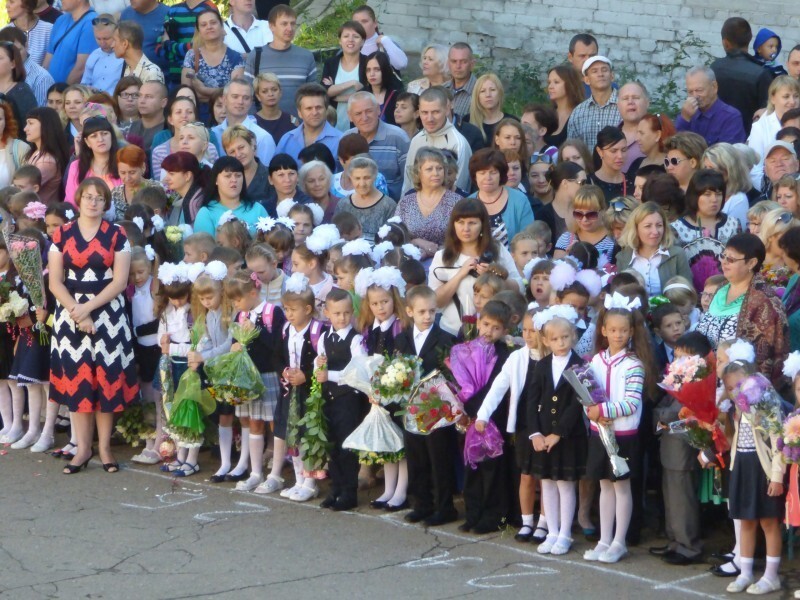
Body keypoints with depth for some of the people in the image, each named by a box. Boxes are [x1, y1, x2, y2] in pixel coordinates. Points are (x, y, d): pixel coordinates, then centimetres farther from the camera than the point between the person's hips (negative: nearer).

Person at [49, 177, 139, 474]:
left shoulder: (116, 235, 0)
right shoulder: (62, 234, 4)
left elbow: (120, 281, -6)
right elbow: (55, 282, 0)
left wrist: (88, 307, -14)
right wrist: (77, 313, -12)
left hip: (107, 313, -1)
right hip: (70, 313, 1)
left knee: (106, 378, -2)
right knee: (76, 378, 1)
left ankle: (104, 447, 6)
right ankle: (83, 448, 6)